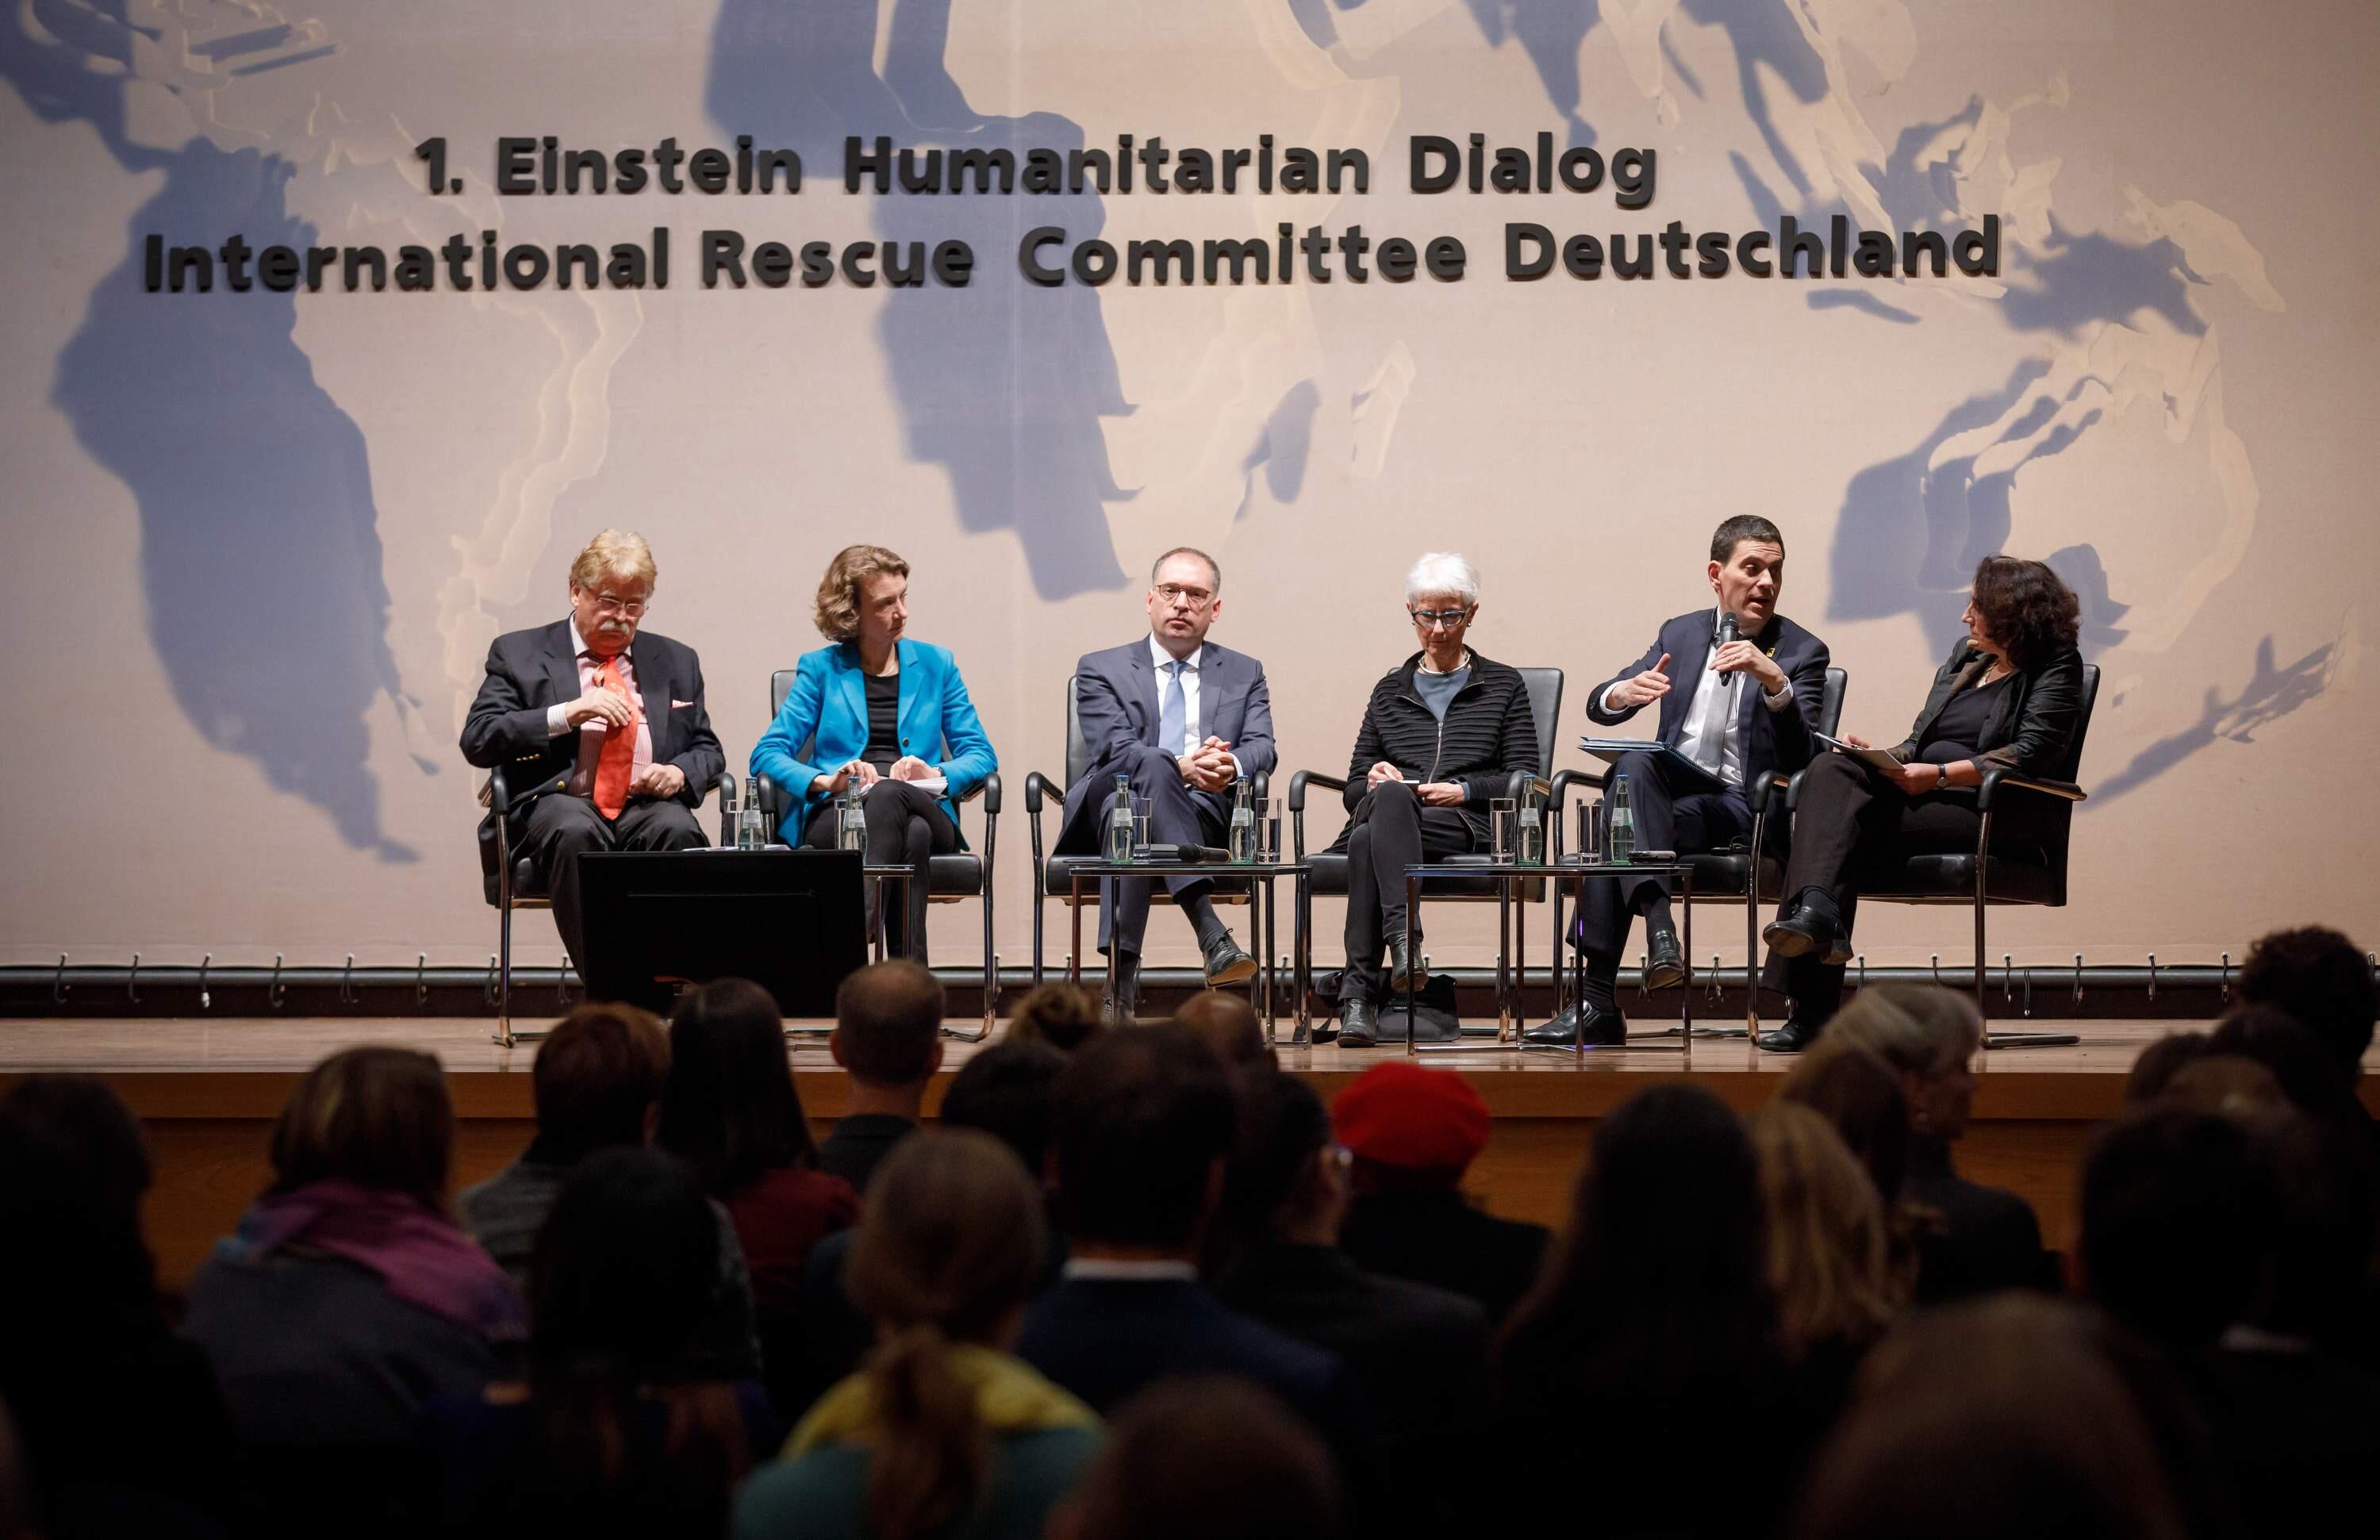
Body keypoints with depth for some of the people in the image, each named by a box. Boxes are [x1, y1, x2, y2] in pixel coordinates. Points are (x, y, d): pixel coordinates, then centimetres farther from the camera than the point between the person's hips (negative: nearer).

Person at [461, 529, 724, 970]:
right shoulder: (519, 653, 12)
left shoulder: (675, 662, 22)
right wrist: (568, 714, -10)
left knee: (677, 830, -34)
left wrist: (681, 773, -2)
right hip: (561, 804, -2)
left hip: (647, 805, 2)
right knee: (574, 834, -38)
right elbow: (477, 741, 1)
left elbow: (708, 750, 24)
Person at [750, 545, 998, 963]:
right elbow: (767, 754, 4)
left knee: (888, 793, -37)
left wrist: (937, 775, -9)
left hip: (926, 815, 1)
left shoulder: (935, 664, 19)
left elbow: (981, 755, 13)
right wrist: (825, 781, -15)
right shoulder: (821, 669, 13)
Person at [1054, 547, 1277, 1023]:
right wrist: (1180, 767, -25)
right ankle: (1210, 931, -51)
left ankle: (1121, 978, -46)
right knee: (1150, 769, -38)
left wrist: (1231, 767, -22)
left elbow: (1262, 749, 5)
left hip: (1207, 812, 1)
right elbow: (1115, 748, -4)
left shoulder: (1244, 675, 22)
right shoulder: (1102, 670, 16)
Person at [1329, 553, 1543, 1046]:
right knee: (1388, 796, -41)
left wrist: (1463, 790, -9)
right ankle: (1403, 937, -57)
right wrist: (1375, 780, -3)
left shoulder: (1504, 686, 20)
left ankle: (1358, 991, -51)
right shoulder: (1391, 690, 27)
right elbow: (1353, 789, 22)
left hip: (1468, 825, -2)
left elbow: (1525, 780, 9)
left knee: (1367, 839, -39)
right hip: (1389, 814, 2)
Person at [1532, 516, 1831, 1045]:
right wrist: (1625, 692, -15)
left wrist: (1774, 681, -27)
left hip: (1742, 808, -4)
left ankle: (1598, 999, -36)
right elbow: (1597, 708, 10)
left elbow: (1799, 758, -10)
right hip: (1671, 792, 4)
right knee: (1632, 766, -33)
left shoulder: (1802, 652, 5)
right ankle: (1659, 929, -45)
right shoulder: (1680, 633, 17)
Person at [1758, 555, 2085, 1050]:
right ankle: (1816, 912, -43)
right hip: (1920, 789, 7)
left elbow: (2031, 754, -13)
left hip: (1989, 812, -7)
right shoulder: (1965, 653, 24)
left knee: (1846, 827, -27)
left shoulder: (2057, 668, 1)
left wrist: (1940, 775, -20)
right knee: (1830, 771, -24)